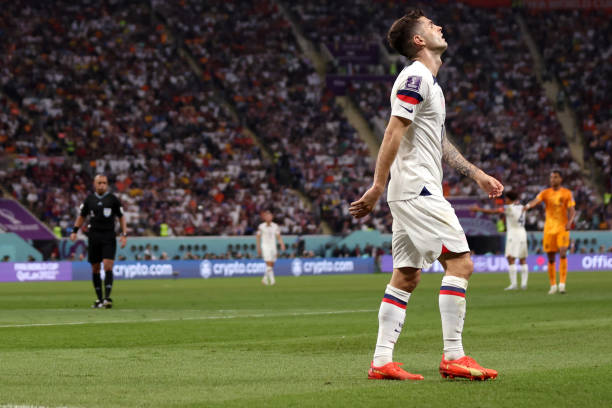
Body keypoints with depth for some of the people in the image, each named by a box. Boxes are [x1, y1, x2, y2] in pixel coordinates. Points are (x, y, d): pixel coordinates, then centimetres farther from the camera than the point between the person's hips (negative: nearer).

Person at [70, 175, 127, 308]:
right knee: (95, 268, 5)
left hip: (109, 237, -2)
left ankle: (107, 297, -17)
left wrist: (124, 235, 0)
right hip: (94, 236, 3)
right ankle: (99, 298, 13)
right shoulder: (89, 199, 7)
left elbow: (121, 217, 8)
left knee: (108, 266, -15)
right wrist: (74, 231, 7)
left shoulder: (113, 199, 2)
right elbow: (82, 216, 18)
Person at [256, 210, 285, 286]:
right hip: (265, 246, -4)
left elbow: (279, 236, 5)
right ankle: (272, 279, -16)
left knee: (271, 265, 7)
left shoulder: (275, 226, 4)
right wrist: (258, 248, 2)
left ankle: (265, 278, 24)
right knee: (269, 263, -15)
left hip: (273, 246, 4)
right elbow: (258, 237, 3)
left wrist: (282, 245, -10)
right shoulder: (261, 226, -4)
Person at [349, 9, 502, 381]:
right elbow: (393, 133, -17)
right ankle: (453, 357, -12)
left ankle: (382, 362, 6)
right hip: (417, 188, -10)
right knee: (460, 263, -12)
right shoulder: (415, 78, -11)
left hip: (413, 193, 10)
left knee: (406, 277, 7)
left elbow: (440, 143, 28)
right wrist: (377, 187, -21)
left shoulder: (430, 82, 21)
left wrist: (478, 174, 28)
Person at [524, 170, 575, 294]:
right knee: (551, 258, 4)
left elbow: (572, 210, -1)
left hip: (563, 228, -2)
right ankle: (553, 285, 16)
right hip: (549, 228, 2)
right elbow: (536, 200, -13)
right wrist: (528, 205, -37)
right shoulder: (545, 193, 5)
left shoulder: (567, 193, 3)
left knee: (563, 253, -18)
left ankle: (562, 284, -19)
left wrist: (570, 221, -21)